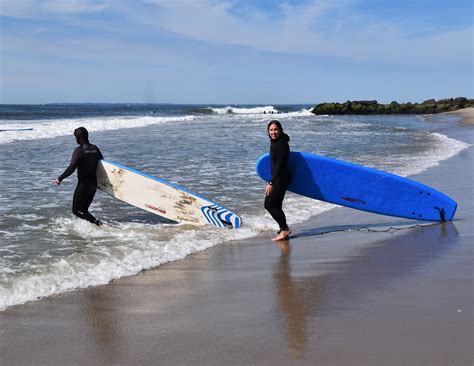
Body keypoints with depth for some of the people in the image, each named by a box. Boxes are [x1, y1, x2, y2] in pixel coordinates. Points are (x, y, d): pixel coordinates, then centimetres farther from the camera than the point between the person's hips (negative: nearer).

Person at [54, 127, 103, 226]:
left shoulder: (79, 150, -13)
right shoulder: (95, 148, 8)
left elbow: (71, 168, -20)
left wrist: (60, 178, -13)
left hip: (83, 184, -7)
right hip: (94, 183, 7)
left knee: (76, 210, 0)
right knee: (84, 209, 17)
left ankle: (97, 223, -16)